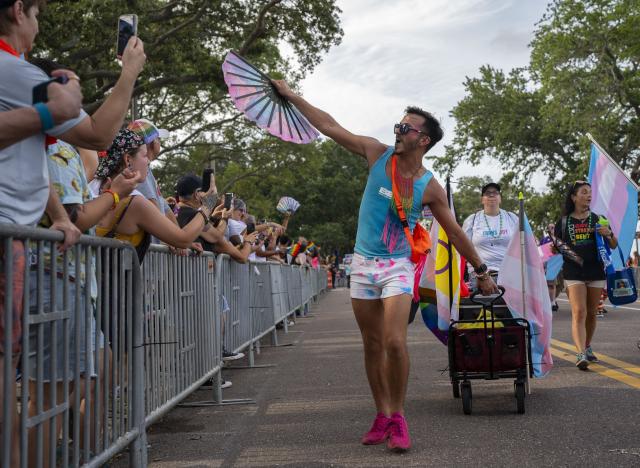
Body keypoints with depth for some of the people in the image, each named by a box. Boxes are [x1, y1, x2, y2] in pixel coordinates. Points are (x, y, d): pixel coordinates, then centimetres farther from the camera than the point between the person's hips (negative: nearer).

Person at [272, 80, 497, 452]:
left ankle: (398, 416, -1)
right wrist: (291, 96, 3)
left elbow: (455, 232, 3)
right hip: (363, 264, 3)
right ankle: (383, 416, 17)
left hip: (397, 267, -3)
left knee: (395, 342, -18)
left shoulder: (429, 187, -6)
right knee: (373, 346, 7)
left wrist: (481, 271, 7)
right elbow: (330, 127, 2)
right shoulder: (377, 153, -1)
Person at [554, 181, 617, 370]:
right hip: (573, 273, -2)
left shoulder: (597, 219, 8)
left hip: (596, 271, 2)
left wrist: (608, 234, -10)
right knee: (579, 312, -14)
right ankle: (581, 354, -23)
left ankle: (587, 348, 28)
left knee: (591, 313, 10)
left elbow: (614, 246, 10)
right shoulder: (563, 222, 6)